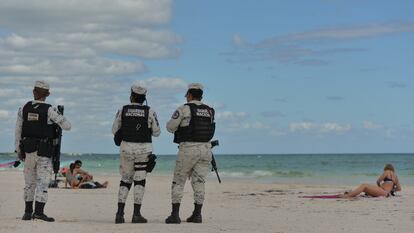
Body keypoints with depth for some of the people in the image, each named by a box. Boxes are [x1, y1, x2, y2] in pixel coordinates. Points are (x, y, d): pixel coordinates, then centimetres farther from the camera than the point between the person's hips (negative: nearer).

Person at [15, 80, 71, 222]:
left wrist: (18, 150, 15)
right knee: (43, 182, -4)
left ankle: (28, 212, 19)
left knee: (29, 182, 15)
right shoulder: (49, 110, -10)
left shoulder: (24, 109, 2)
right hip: (44, 152, -4)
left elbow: (18, 131, 6)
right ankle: (39, 211, -15)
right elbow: (67, 126, -12)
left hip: (28, 150, 4)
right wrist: (60, 119, 10)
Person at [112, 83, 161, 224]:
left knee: (125, 180, 12)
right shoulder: (149, 111, -3)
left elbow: (115, 131, 8)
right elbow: (156, 132, 4)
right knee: (139, 181, 3)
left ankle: (120, 214, 2)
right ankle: (136, 214, -3)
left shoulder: (123, 110, 1)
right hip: (143, 149, -2)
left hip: (126, 148, 2)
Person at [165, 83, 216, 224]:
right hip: (205, 149, 5)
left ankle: (175, 215, -3)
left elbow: (170, 127, -4)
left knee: (178, 182, 3)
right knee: (199, 182, 10)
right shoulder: (210, 111, 11)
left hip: (188, 149, -5)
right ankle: (197, 215, 5)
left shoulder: (184, 109, -6)